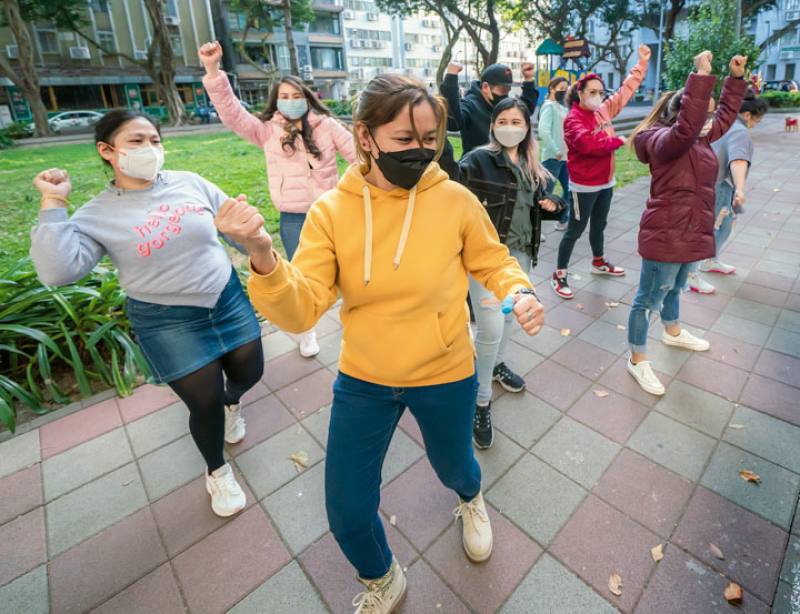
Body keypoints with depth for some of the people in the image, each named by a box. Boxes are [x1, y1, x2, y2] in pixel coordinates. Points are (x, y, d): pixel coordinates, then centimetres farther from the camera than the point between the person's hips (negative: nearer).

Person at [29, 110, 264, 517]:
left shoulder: (190, 183, -1)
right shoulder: (96, 216, -6)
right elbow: (57, 271, -17)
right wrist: (53, 203, -16)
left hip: (227, 299, 3)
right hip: (167, 321, -3)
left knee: (250, 373, 14)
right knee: (205, 403, 1)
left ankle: (230, 403, 54)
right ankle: (217, 472, 33)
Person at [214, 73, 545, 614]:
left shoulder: (456, 200, -15)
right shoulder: (331, 211, -12)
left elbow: (493, 263, 1)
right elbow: (301, 310, -18)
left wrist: (520, 292, -20)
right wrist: (263, 257, -36)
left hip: (445, 376, 0)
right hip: (363, 380, 2)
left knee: (452, 466, 28)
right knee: (347, 512, 14)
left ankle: (471, 499, 70)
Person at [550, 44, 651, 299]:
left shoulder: (604, 111, 7)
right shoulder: (573, 119, -16)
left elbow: (626, 90, 21)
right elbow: (587, 143, -33)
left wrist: (642, 63, 20)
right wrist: (618, 141, -20)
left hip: (606, 182, 8)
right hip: (584, 186, -8)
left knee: (599, 225, 22)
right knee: (575, 230, -3)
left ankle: (599, 262, 41)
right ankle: (559, 274, 7)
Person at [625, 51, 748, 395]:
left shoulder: (701, 137, 10)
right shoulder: (663, 141, -18)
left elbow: (726, 115, 25)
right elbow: (686, 125, -39)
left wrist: (736, 77, 18)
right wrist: (702, 75, -36)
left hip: (690, 232, 10)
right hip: (665, 236, -10)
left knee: (675, 287, 29)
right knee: (649, 298, 1)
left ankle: (673, 332, 53)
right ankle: (637, 360, 14)